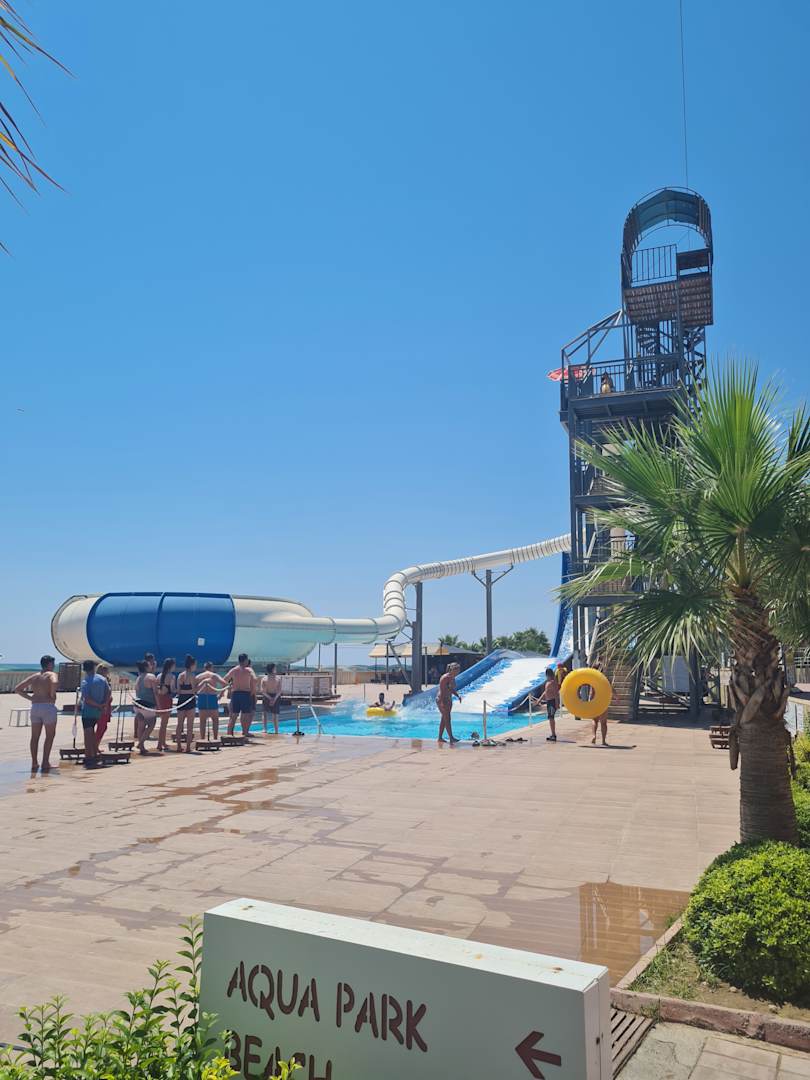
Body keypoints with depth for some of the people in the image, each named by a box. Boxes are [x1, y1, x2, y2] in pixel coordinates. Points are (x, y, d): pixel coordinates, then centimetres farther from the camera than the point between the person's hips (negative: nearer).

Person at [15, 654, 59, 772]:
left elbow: (17, 689, 14)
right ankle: (45, 762, 2)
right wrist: (52, 695, -14)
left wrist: (30, 698, 12)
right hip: (48, 707, -6)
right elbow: (54, 682, -29)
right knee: (50, 736, 4)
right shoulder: (51, 674, -5)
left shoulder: (33, 677, 14)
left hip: (35, 707, 6)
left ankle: (34, 762, 13)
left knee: (35, 736, 12)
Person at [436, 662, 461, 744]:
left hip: (449, 700, 9)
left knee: (444, 719, 11)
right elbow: (442, 691, -21)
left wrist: (458, 695, 0)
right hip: (441, 700, -9)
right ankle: (451, 737, -9)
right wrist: (442, 703, -24)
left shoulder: (453, 678, 8)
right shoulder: (445, 678, -19)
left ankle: (440, 738, 16)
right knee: (447, 719, -9)